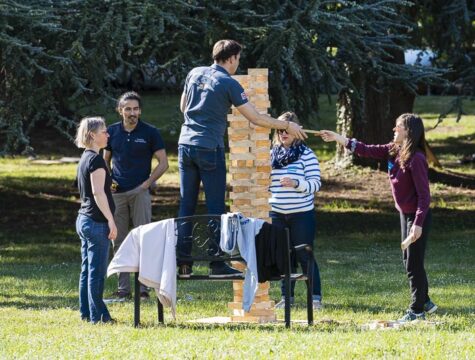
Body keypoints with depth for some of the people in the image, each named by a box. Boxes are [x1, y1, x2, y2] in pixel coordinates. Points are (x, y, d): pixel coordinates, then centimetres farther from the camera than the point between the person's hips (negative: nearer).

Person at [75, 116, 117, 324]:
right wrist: (111, 221, -20)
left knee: (87, 269, 11)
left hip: (83, 219, 10)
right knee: (97, 271, -6)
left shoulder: (85, 158, 15)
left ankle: (86, 313, 15)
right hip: (96, 221, -10)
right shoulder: (96, 160, -14)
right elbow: (98, 193, -20)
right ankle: (97, 315, -5)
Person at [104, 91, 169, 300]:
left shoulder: (150, 133, 0)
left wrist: (147, 183, -7)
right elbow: (105, 160, 20)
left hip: (140, 191, -3)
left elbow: (163, 163, 2)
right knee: (119, 242, 4)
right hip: (117, 193, 3)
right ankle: (123, 288, 9)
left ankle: (143, 287, -7)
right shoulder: (112, 132, 9)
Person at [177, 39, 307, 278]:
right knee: (215, 208, -1)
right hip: (210, 149, -6)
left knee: (186, 206, 8)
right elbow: (255, 118, -8)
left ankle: (183, 262, 5)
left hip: (186, 144, 6)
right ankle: (217, 265, -3)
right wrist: (287, 126, 2)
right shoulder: (228, 83, -8)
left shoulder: (195, 74, 9)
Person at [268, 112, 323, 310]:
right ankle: (287, 296, 14)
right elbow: (265, 183, 21)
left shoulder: (306, 154, -3)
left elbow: (315, 183, -9)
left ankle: (315, 296, 5)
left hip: (302, 214, -4)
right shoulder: (272, 154, 10)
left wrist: (296, 184, -23)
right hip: (277, 214, 4)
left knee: (304, 256, -1)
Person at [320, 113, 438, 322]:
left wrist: (418, 223, -25)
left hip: (417, 216, -9)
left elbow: (424, 194, -23)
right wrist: (338, 139, 6)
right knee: (409, 261, 18)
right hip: (405, 214, 9)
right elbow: (367, 151, 9)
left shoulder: (416, 159, -23)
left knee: (414, 263, -1)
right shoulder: (394, 151, 1)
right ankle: (424, 302, 31)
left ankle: (417, 310, 10)